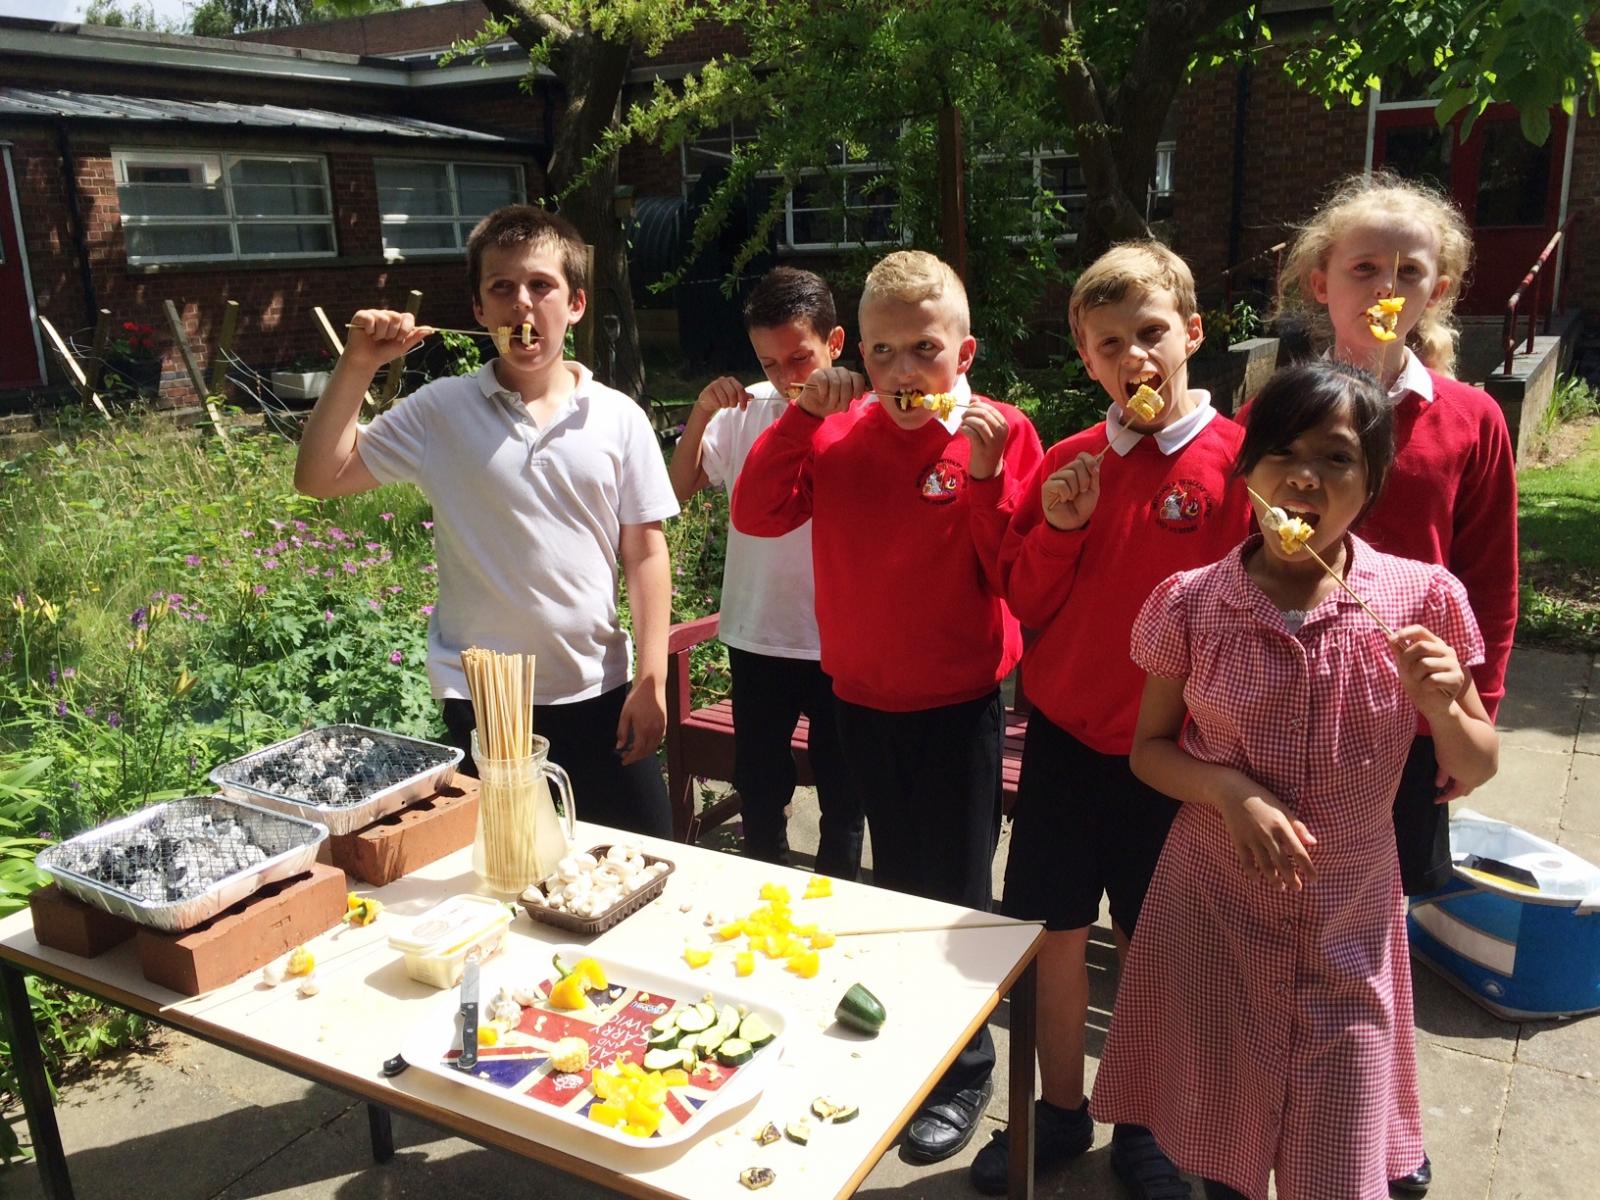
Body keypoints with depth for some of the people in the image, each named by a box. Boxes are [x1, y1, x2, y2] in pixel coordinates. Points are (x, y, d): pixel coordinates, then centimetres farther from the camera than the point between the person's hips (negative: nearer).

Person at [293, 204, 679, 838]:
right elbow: (319, 476, -1)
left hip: (598, 691, 1)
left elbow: (645, 551, 0)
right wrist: (357, 367, -11)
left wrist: (652, 678, -4)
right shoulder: (440, 411, -2)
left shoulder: (619, 418, -1)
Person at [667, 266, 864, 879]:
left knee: (842, 794, 14)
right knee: (759, 787, 19)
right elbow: (681, 488, 2)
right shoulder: (744, 411, -1)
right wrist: (701, 412, -12)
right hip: (758, 637, 3)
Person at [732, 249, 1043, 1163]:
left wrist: (985, 473, -28)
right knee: (895, 879, 21)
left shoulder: (1000, 432, -12)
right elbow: (757, 514, -7)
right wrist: (803, 416, -15)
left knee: (956, 890, 7)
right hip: (864, 697, 4)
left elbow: (1018, 573, -15)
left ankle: (964, 1073, 27)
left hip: (960, 700, -4)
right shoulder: (841, 432, -1)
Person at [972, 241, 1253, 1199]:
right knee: (1054, 933, 12)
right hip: (1064, 736, 3)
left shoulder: (1235, 460, -9)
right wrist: (1057, 530, -13)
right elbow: (1026, 603, 3)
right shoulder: (1069, 464, 1)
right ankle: (1061, 1112, 34)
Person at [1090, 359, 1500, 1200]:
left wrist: (1441, 706, -21)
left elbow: (1476, 769, 0)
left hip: (1350, 924, 0)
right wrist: (1229, 789, -18)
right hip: (1213, 911, 0)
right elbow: (1148, 748, 0)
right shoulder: (1191, 604, -9)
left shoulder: (1420, 601, -9)